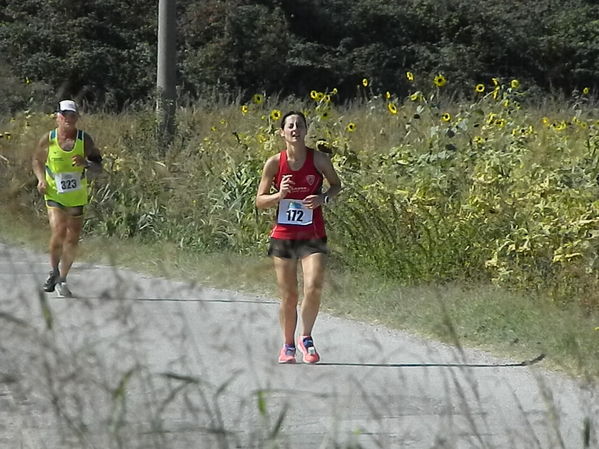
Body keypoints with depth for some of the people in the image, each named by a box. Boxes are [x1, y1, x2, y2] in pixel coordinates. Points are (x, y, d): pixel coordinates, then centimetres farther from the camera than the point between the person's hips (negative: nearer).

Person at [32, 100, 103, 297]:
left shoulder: (85, 139, -4)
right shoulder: (48, 140, -5)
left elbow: (98, 167, 0)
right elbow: (37, 161, 12)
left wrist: (86, 163, -21)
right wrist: (41, 179, -5)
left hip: (77, 197, 2)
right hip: (54, 195, -2)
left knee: (72, 241, 5)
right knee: (58, 234, -18)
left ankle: (62, 280, 23)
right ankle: (54, 271, 8)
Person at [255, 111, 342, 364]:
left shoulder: (319, 159, -4)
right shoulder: (274, 163, -4)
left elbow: (336, 185, 12)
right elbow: (259, 201, 2)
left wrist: (323, 198, -9)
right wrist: (279, 195, -18)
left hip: (313, 236, 0)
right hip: (283, 236, 0)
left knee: (314, 288, -18)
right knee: (288, 296, 4)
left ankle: (306, 338, 4)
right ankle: (288, 346, 24)